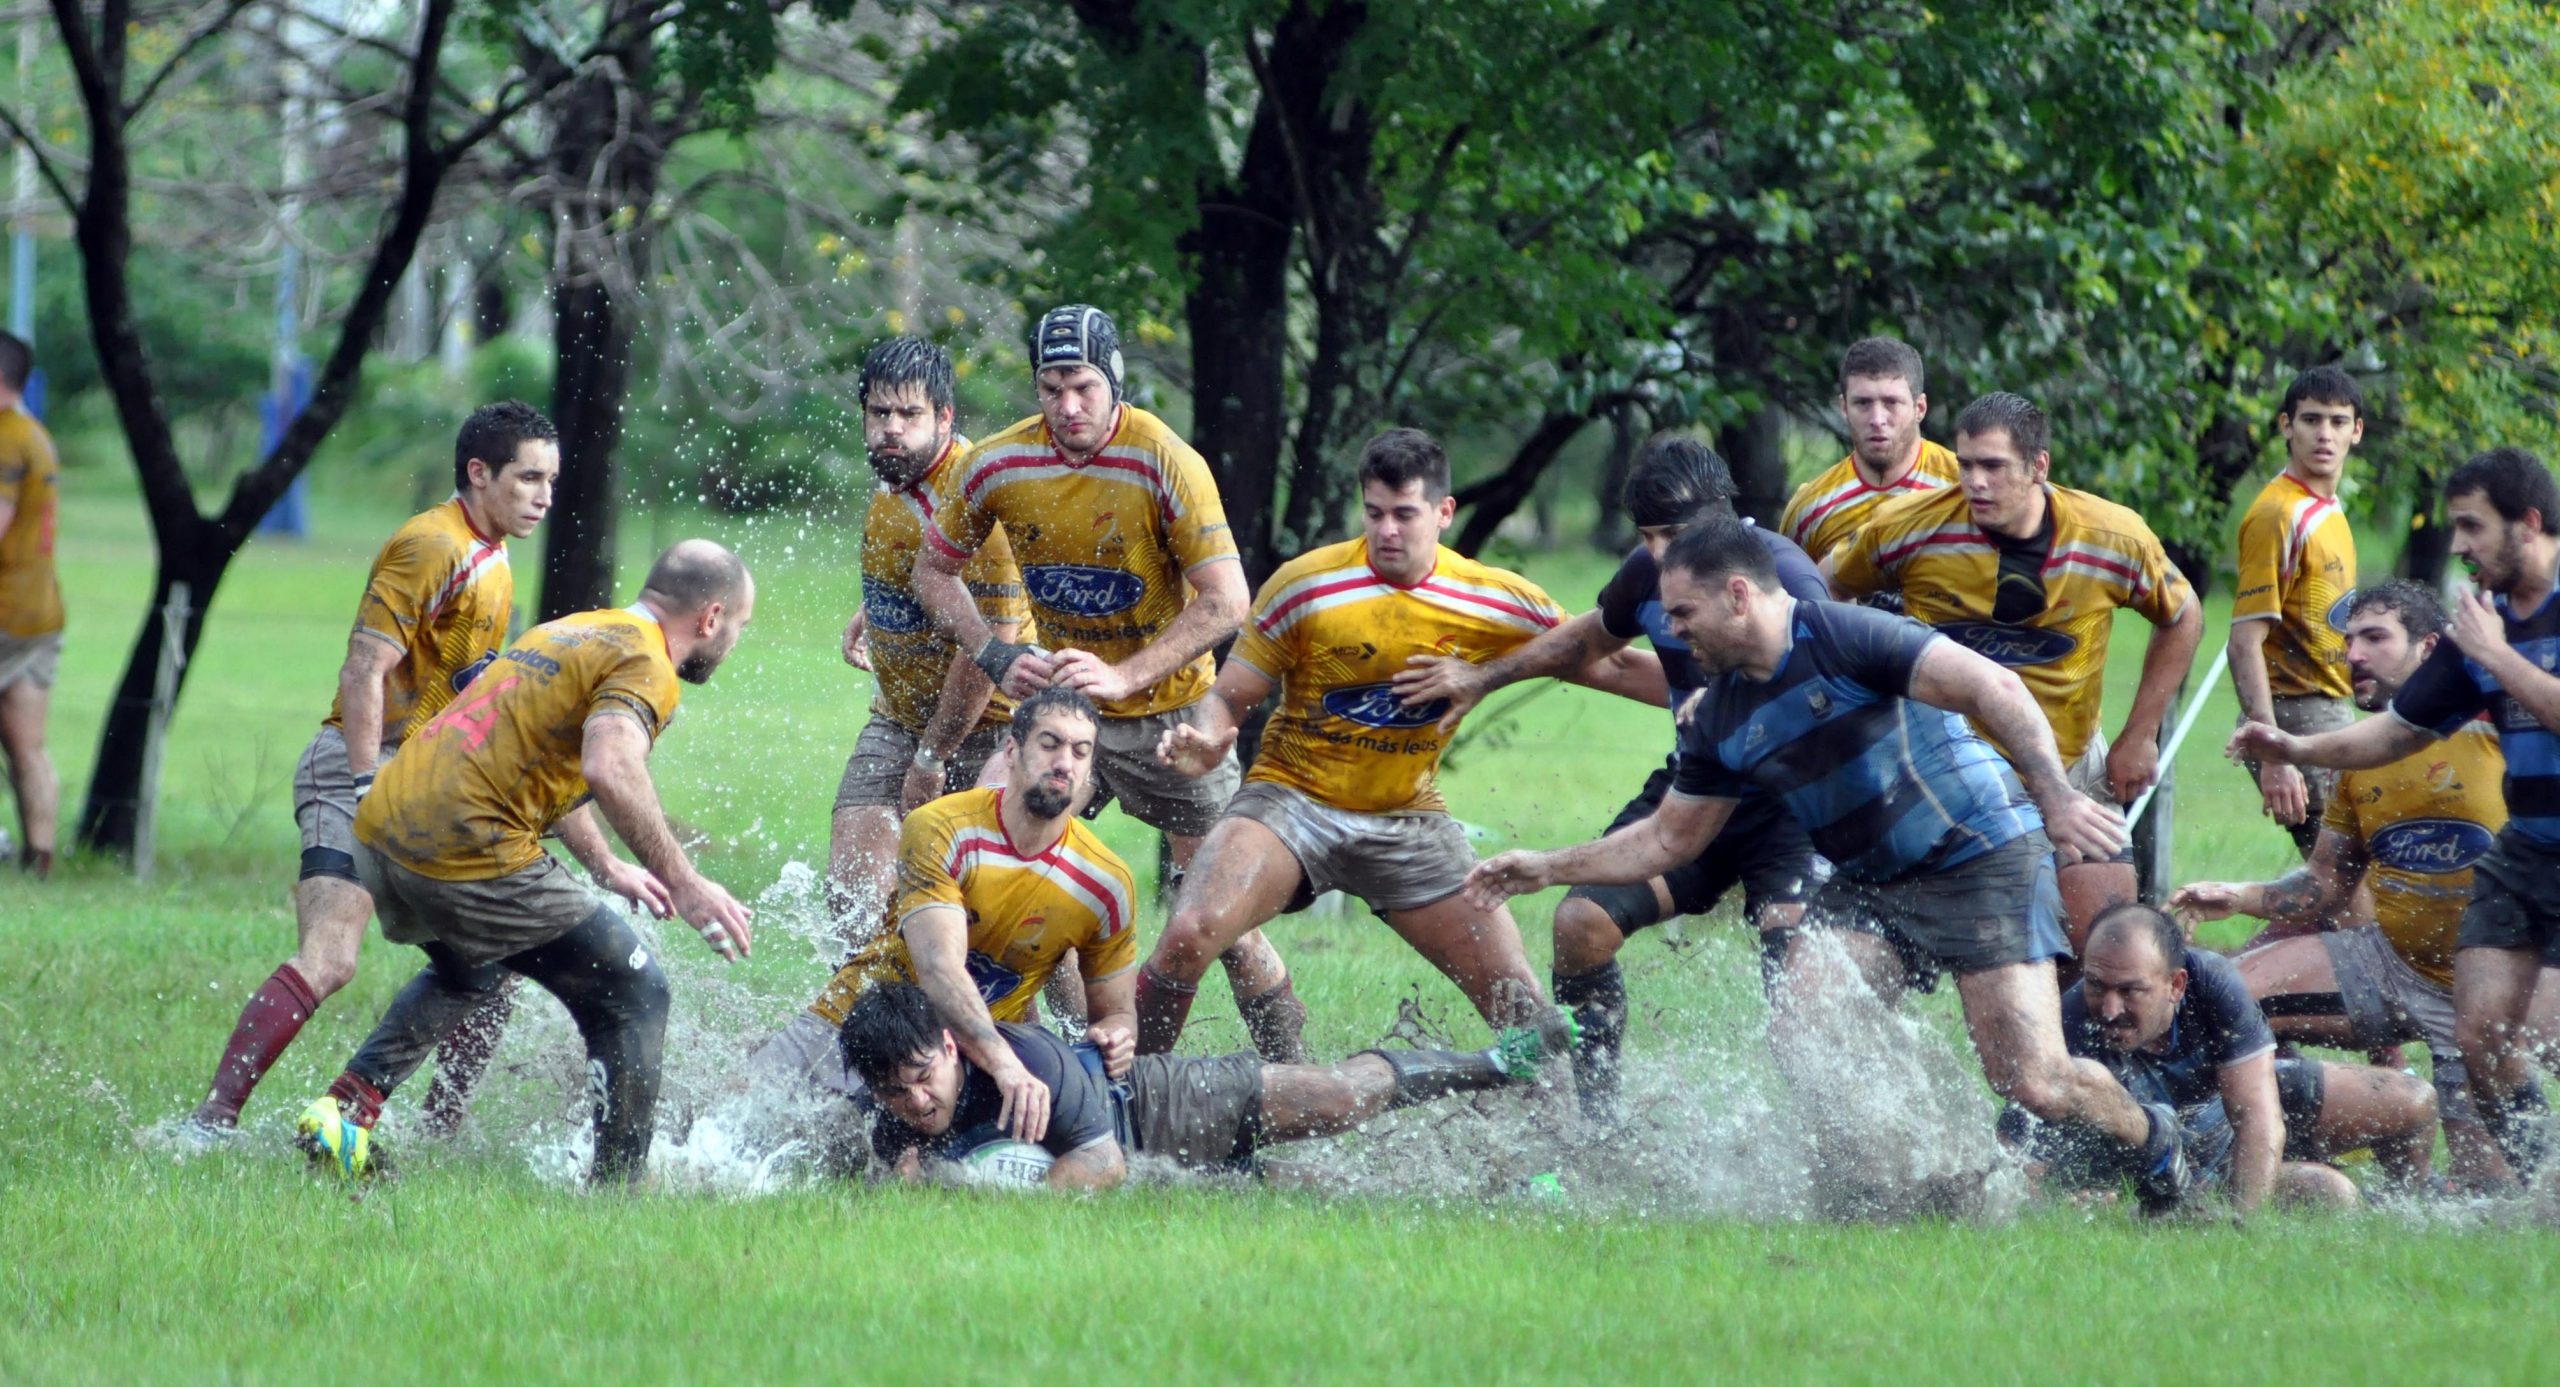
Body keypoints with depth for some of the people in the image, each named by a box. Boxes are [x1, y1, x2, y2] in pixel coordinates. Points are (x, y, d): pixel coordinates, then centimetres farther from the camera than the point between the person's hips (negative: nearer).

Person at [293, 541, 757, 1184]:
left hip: (382, 825, 9)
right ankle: (617, 1183, 2)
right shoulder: (644, 665, -8)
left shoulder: (570, 630, 21)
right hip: (469, 856, -9)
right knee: (633, 996, 3)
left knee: (467, 974, 37)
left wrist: (605, 866, 43)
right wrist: (681, 883, -25)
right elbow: (610, 769, -28)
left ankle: (346, 1106, 25)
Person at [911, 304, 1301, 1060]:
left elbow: (1226, 603, -23)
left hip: (1168, 713, -4)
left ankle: (1291, 1074, 10)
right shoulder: (998, 465, -9)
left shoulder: (1166, 464, -20)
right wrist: (995, 657, -9)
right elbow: (934, 569, 7)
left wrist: (1124, 676, -30)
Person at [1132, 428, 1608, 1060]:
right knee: (1188, 936, -26)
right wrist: (1204, 740, -27)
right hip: (1292, 797, -2)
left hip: (1408, 819, 2)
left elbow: (1596, 661, 9)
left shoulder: (1497, 601, -4)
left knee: (1516, 995, -6)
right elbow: (1231, 696, -5)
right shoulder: (1305, 584, -10)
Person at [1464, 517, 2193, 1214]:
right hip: (1868, 886, 7)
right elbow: (1669, 839, 19)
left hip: (1982, 860, -7)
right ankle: (1868, 1196, -7)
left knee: (2035, 1083, -12)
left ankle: (2150, 1137, 19)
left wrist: (2055, 798, -34)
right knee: (1796, 1023, -16)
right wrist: (1545, 868, 14)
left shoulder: (1845, 637, -18)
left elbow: (1993, 688, -24)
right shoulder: (1719, 719, 5)